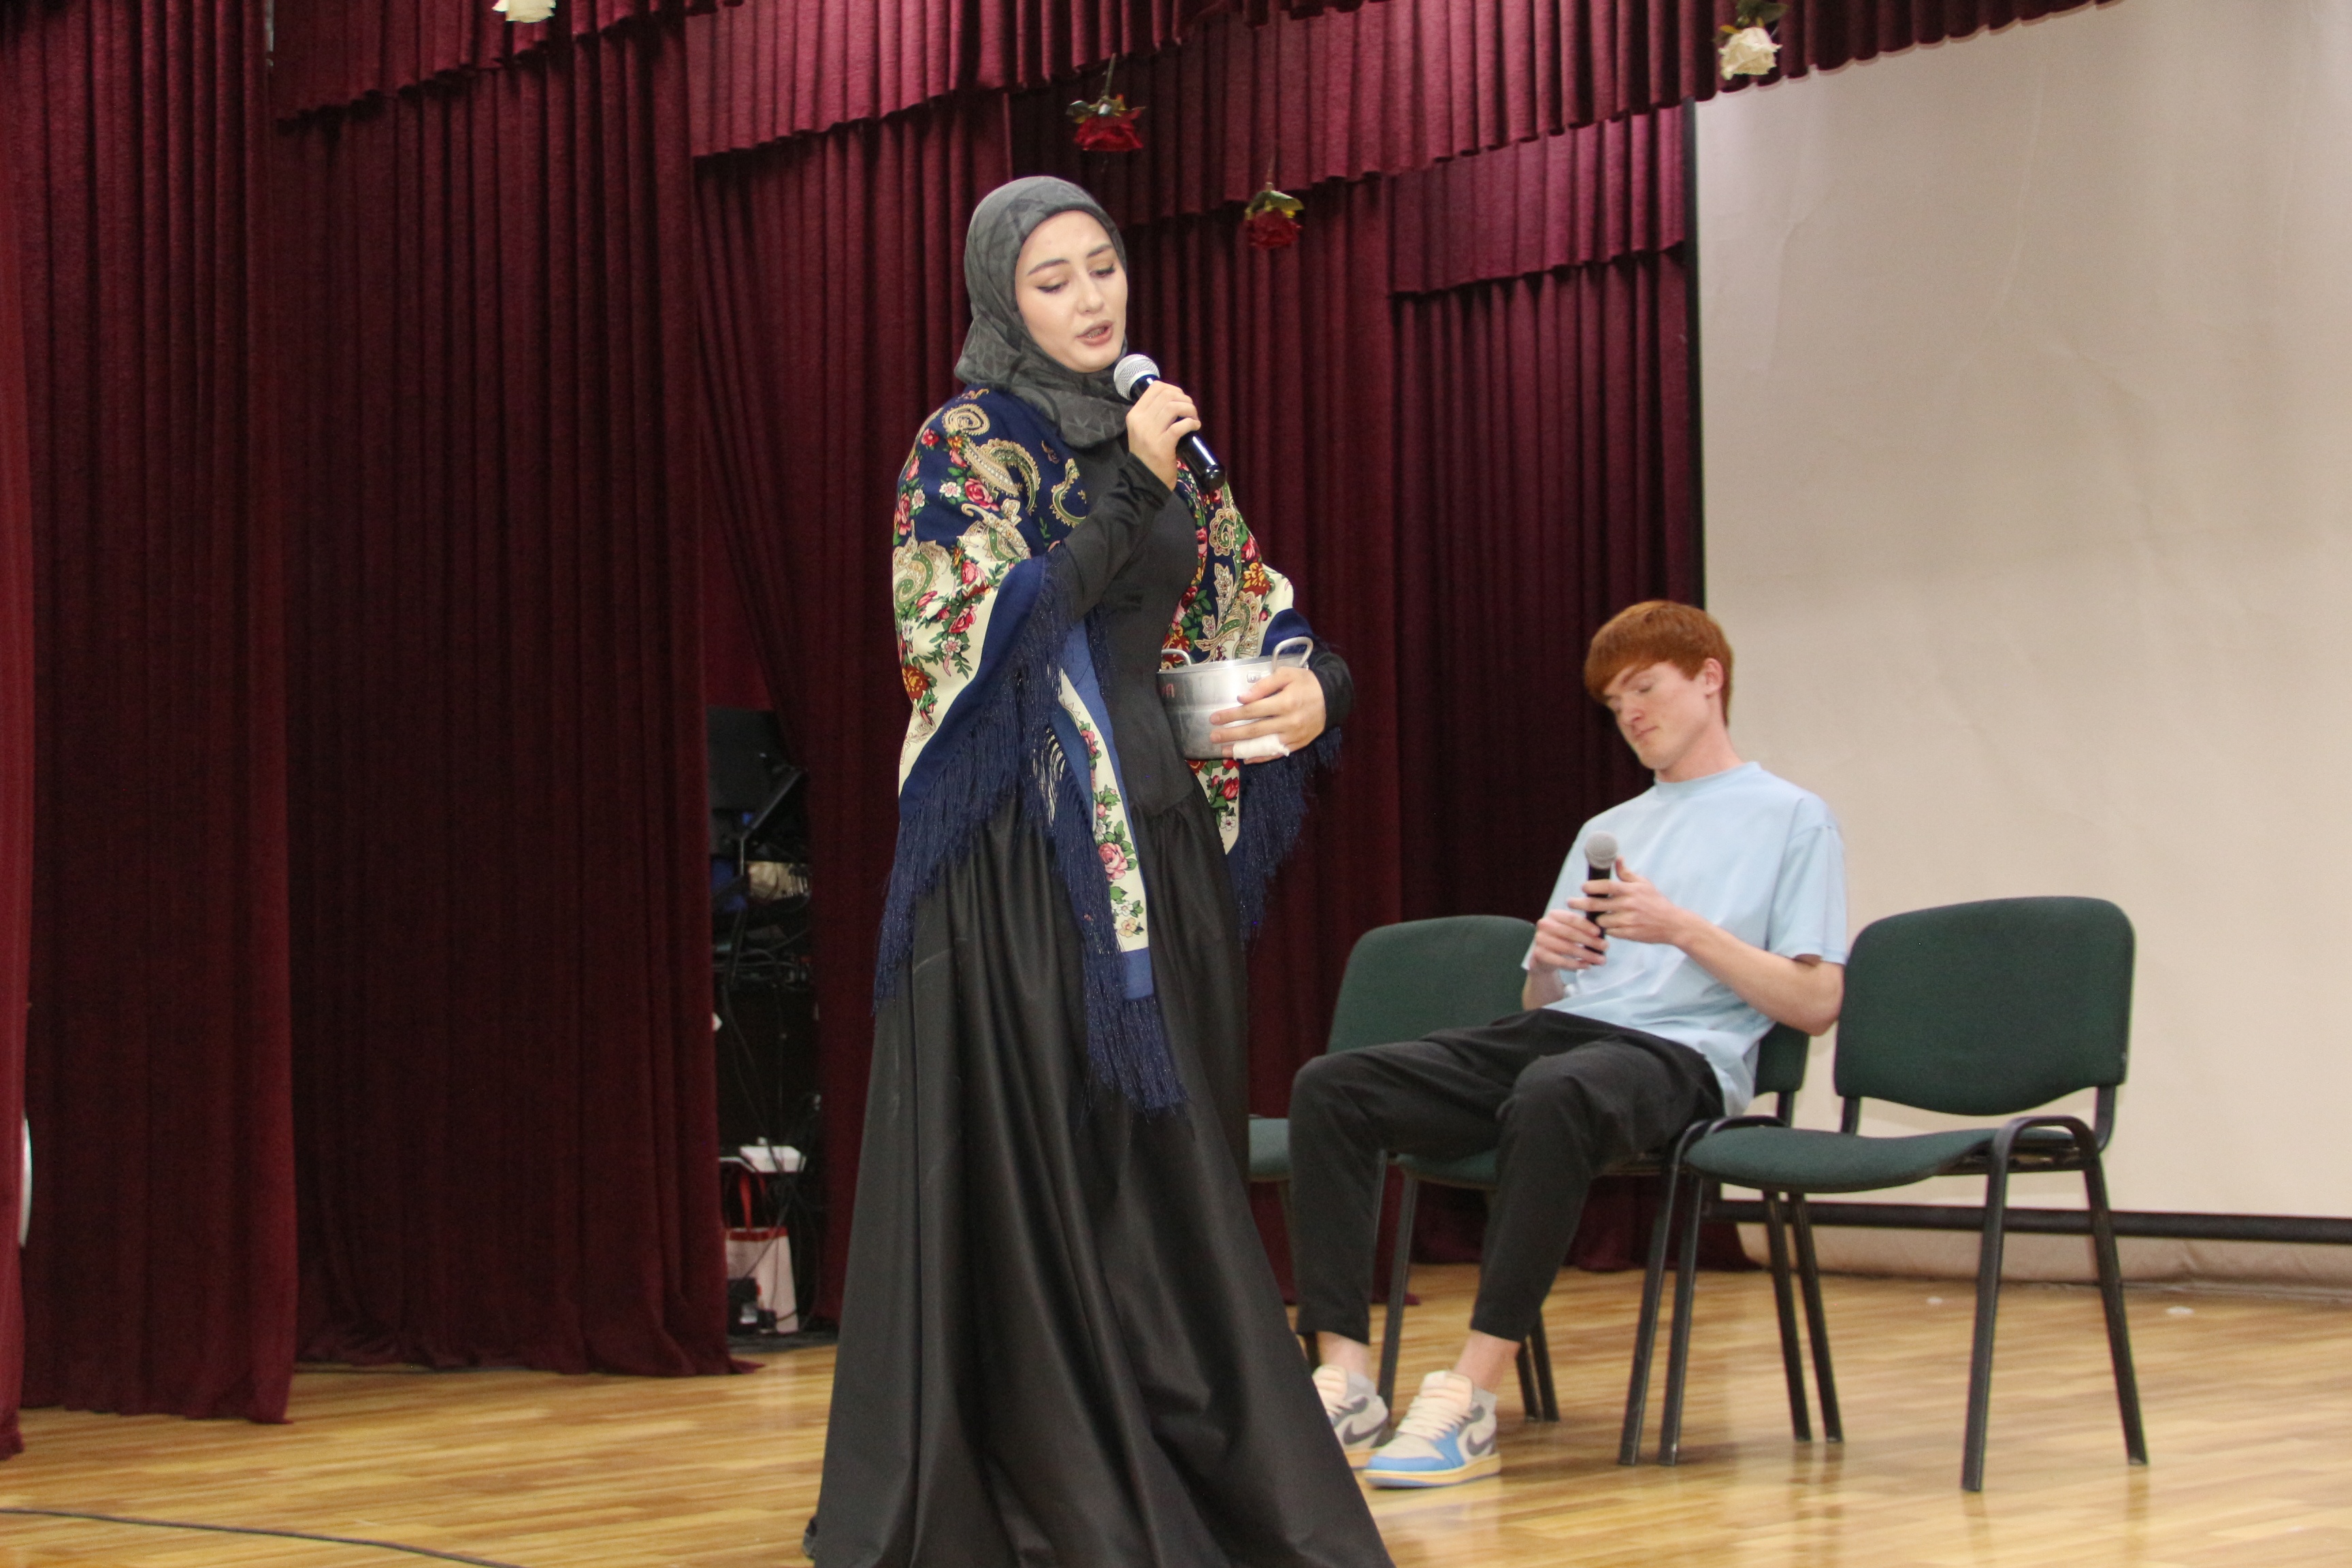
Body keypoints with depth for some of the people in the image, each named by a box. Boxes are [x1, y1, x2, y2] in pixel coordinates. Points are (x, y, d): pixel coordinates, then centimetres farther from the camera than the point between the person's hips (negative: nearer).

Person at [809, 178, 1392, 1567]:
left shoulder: (1160, 434, 14)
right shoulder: (967, 445, -3)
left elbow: (1253, 607, 17)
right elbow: (980, 634, -15)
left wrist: (1314, 687, -5)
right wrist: (1129, 496, -16)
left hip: (1160, 843, 6)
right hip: (1025, 851, -6)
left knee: (1170, 1154, 7)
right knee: (1044, 1157, -4)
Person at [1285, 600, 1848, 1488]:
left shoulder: (1791, 817, 11)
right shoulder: (1605, 830, 31)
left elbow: (1816, 1003, 1)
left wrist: (1684, 929, -9)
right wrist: (1545, 960, 4)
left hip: (1680, 1053, -7)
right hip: (1556, 1033, 7)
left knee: (1553, 1093, -42)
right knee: (1330, 1087, -17)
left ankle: (1469, 1398, -38)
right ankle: (1345, 1382, -26)